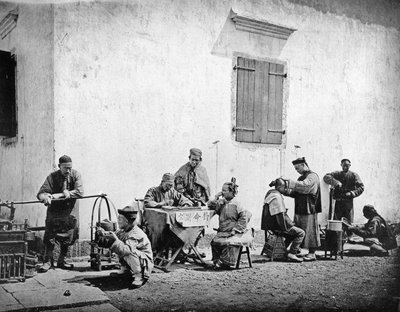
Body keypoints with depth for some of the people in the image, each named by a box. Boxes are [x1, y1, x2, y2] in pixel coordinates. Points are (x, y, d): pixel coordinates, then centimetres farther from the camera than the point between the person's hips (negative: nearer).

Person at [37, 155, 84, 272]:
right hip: (54, 209, -1)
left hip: (70, 211, 1)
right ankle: (48, 261, 1)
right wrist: (45, 197, -40)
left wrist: (61, 194, -28)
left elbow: (79, 192, -20)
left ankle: (61, 261, 19)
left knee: (67, 236, 5)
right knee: (50, 234, -11)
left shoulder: (75, 175, -7)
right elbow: (41, 192, -15)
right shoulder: (52, 177, -9)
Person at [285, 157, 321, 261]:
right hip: (299, 209, 8)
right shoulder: (301, 177, 21)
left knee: (309, 230, -4)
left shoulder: (312, 176, -7)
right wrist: (286, 190, 0)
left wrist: (288, 182, -26)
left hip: (309, 209, -8)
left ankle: (312, 253, 2)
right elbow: (296, 193, 19)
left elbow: (304, 185, -25)